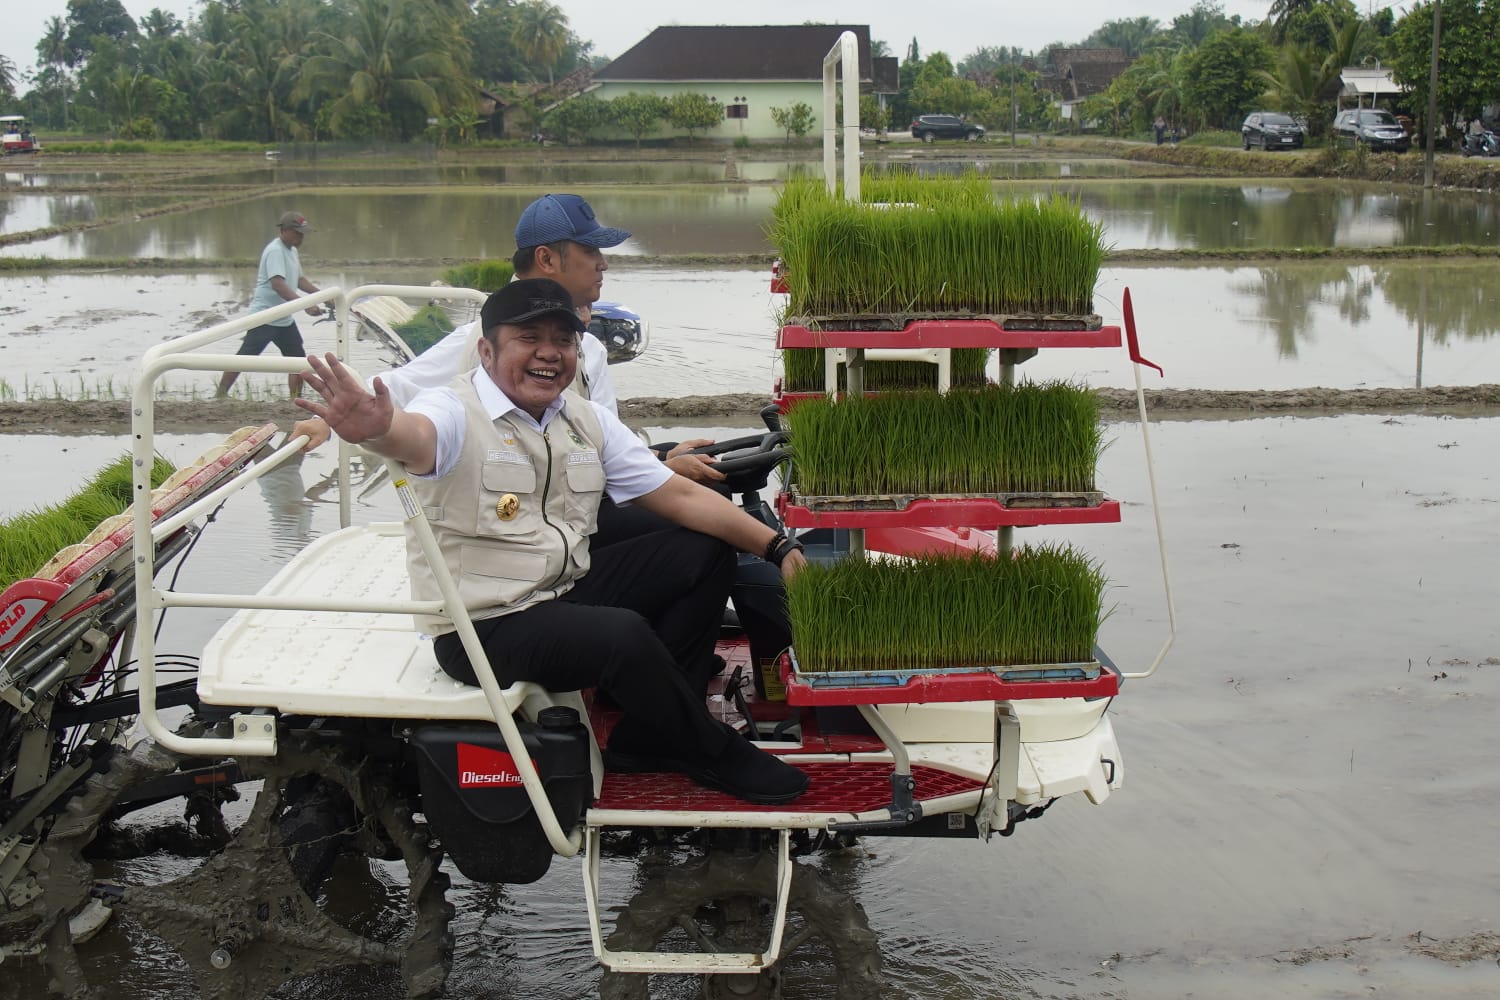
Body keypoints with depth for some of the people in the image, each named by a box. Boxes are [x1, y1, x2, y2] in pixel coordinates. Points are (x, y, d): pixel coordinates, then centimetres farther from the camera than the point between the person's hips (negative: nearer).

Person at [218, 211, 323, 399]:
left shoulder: (292, 251, 12)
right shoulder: (275, 250, -17)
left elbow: (299, 280, 24)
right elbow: (278, 284, -30)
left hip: (284, 319, 9)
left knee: (298, 358, 9)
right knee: (244, 357, -8)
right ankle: (220, 396, -3)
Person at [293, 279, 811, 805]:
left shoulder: (588, 420, 7)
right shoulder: (456, 412, -15)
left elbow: (678, 494, 6)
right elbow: (415, 435, -40)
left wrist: (776, 547, -2)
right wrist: (378, 428, -66)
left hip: (569, 593, 8)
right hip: (484, 624, -8)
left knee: (706, 550, 3)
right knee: (623, 633, -31)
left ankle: (648, 735, 6)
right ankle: (714, 754, -2)